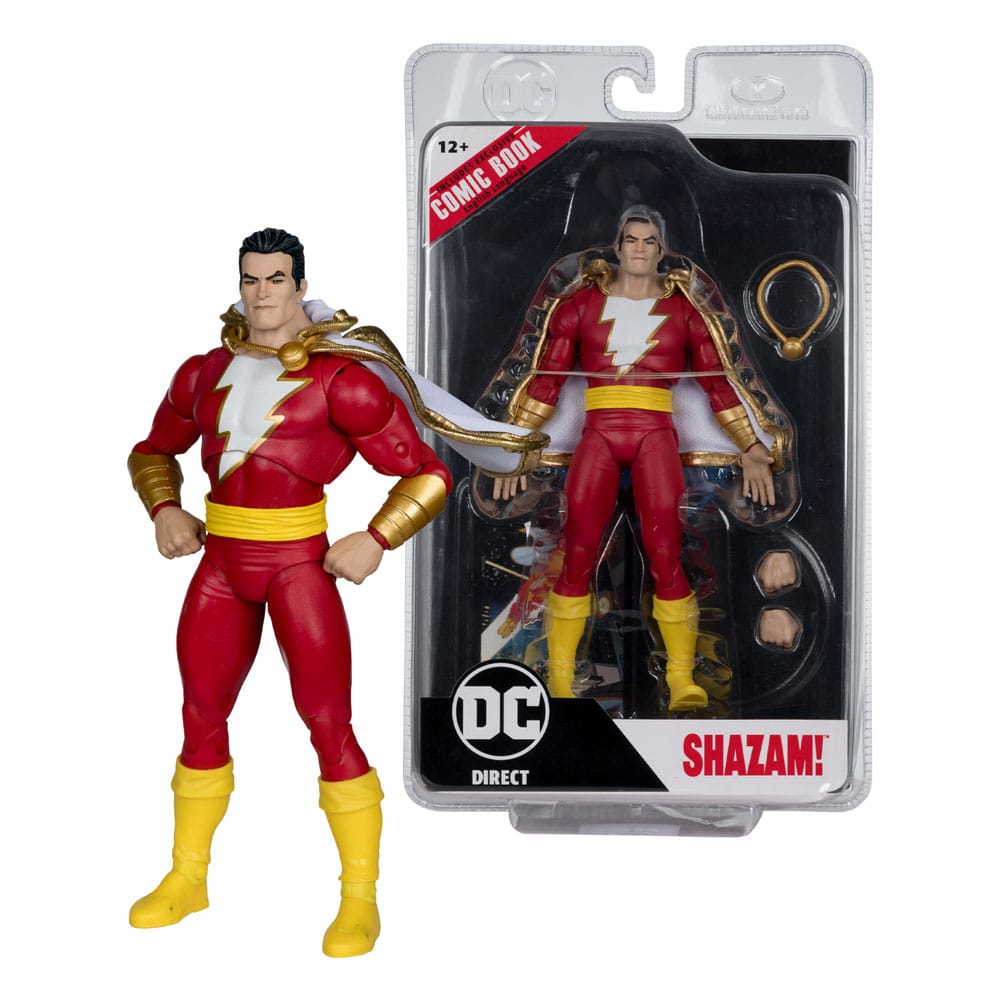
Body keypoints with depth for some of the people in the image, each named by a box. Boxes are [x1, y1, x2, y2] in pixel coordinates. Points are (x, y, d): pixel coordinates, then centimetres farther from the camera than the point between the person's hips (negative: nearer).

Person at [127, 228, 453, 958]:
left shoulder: (340, 379, -8)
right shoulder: (206, 373, 8)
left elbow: (427, 474, -7)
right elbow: (154, 450, 24)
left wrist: (376, 541, -16)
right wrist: (165, 511, 7)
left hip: (297, 562, -5)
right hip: (221, 562, 5)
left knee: (329, 724, -7)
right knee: (202, 717, 12)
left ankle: (361, 899, 3)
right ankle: (187, 879, 27)